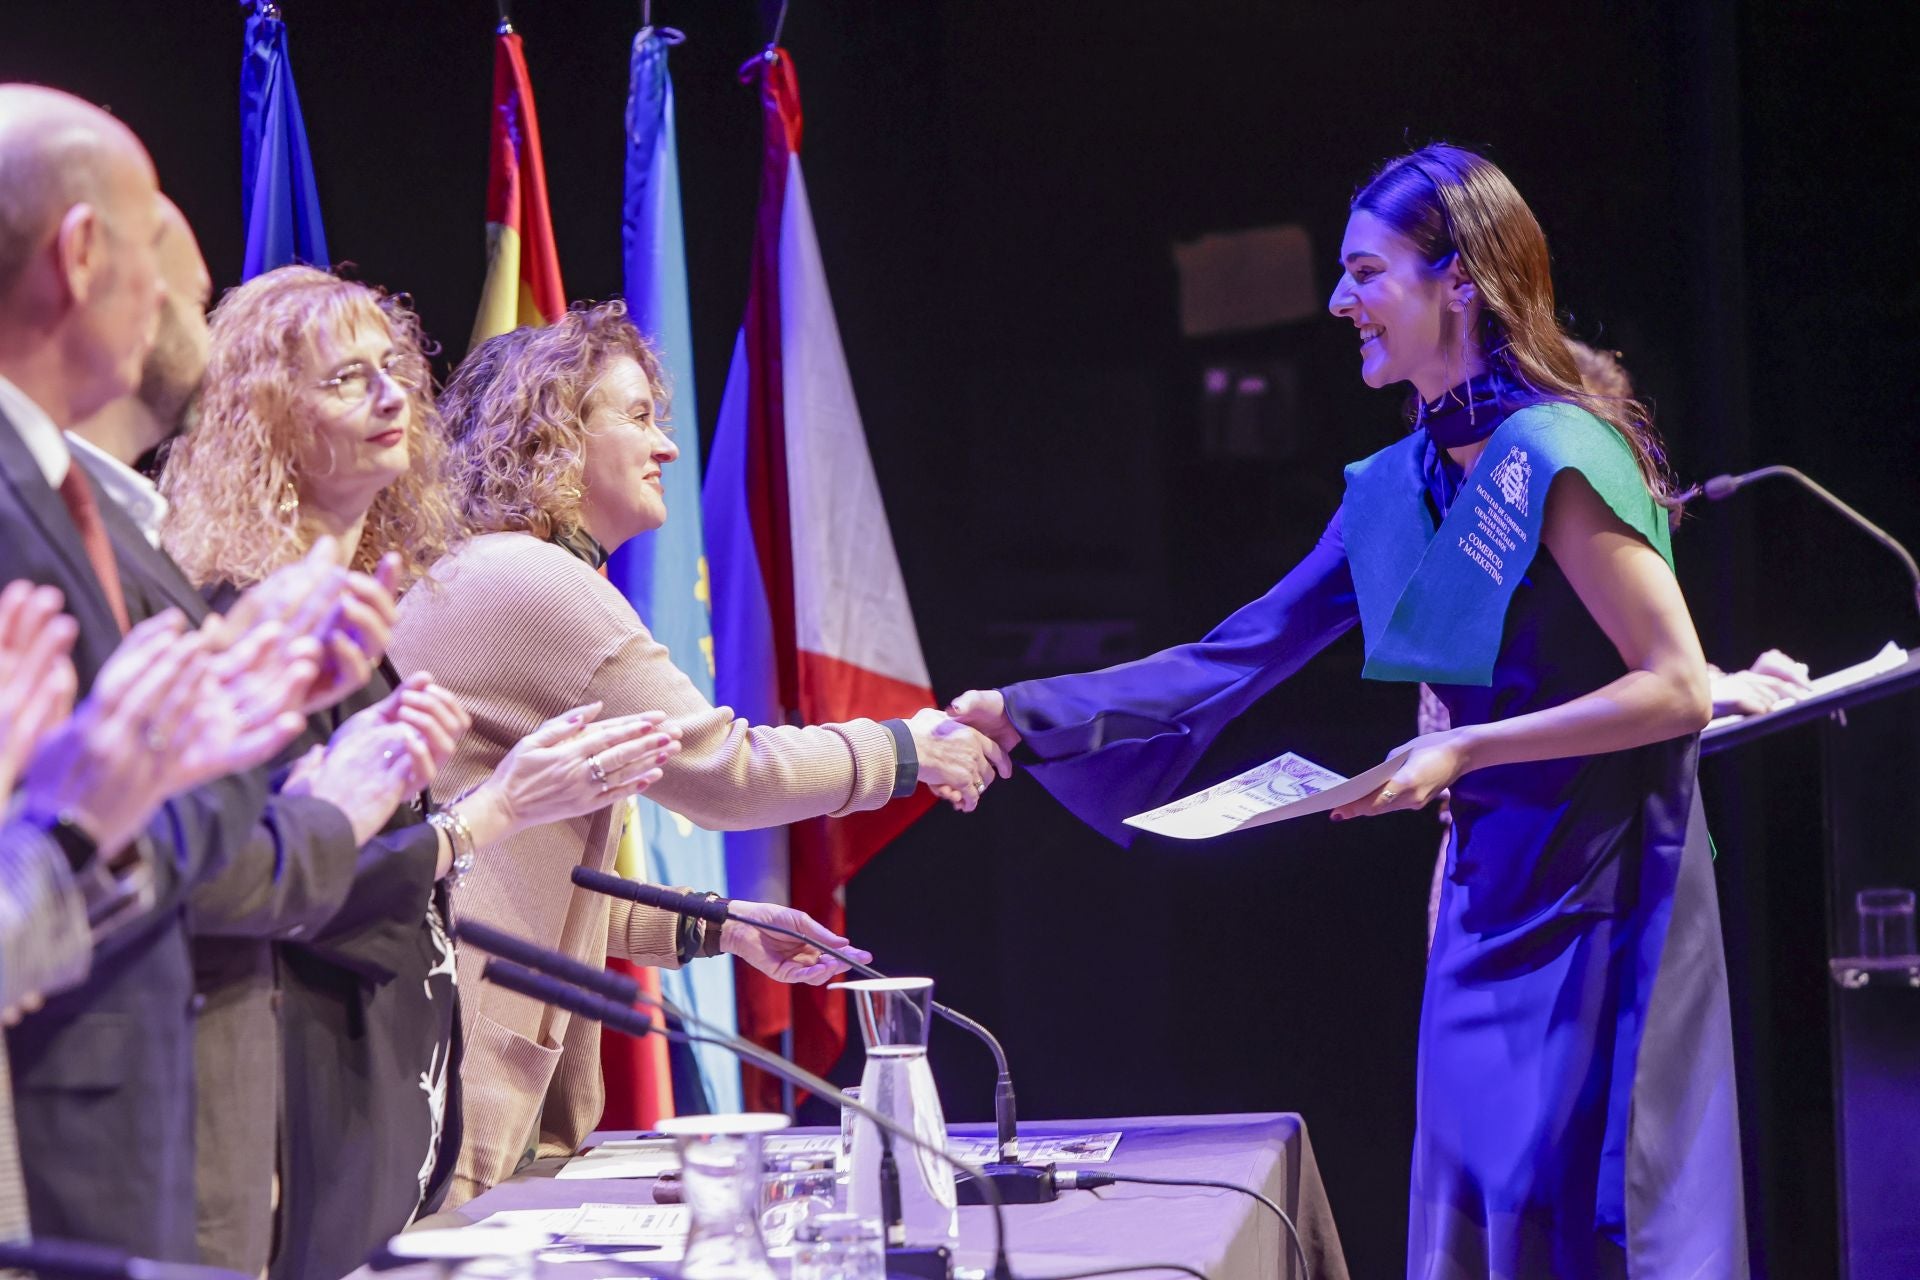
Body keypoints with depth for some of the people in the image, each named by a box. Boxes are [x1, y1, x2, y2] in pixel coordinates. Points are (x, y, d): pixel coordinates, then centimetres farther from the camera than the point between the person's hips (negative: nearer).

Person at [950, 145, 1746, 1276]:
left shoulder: (1557, 458, -15)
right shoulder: (1396, 488, 10)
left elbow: (1679, 691, -18)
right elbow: (1238, 657, 11)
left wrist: (1463, 750, -21)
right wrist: (1022, 714, 6)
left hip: (1601, 901, -8)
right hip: (1490, 900, 8)